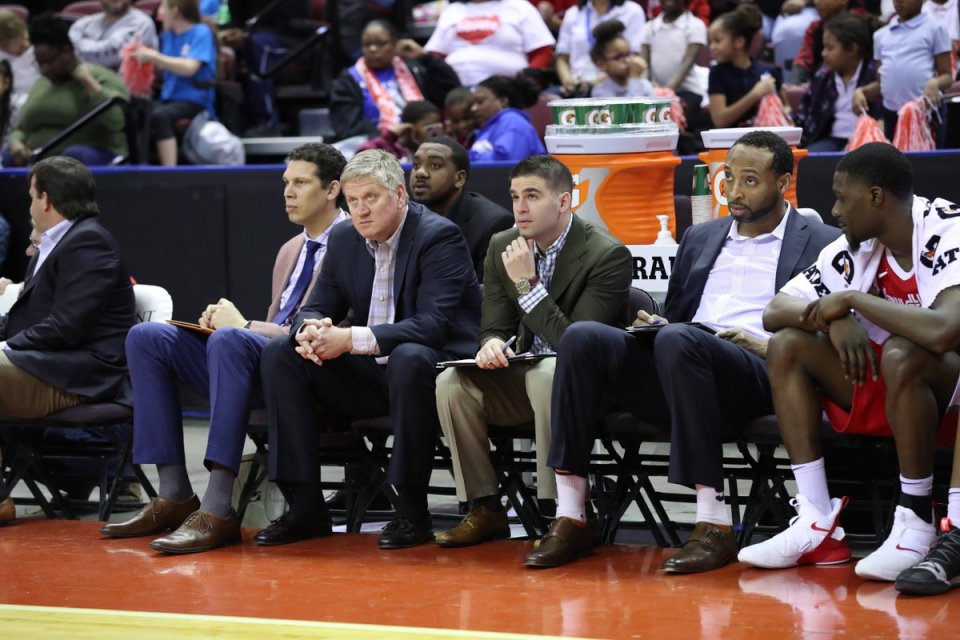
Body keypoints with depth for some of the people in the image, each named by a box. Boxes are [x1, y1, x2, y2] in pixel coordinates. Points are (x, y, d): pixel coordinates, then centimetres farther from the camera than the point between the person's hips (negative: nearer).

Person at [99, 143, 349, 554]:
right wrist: (229, 319, 3)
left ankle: (218, 511, -40)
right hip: (262, 365, 9)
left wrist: (242, 326, -13)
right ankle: (174, 497, -10)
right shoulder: (290, 250, 24)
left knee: (231, 340, -38)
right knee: (147, 337, -5)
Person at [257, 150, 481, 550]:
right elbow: (319, 307, 10)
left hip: (435, 364, -7)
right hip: (370, 375, 7)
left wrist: (351, 339, -33)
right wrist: (309, 330, -18)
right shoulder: (345, 240, 8)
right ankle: (304, 506, -11)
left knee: (409, 359, -40)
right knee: (280, 356, -10)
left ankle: (411, 511, -26)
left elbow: (433, 325, -25)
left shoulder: (439, 237, -14)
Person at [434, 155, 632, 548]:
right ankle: (484, 510, -11)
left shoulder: (608, 255, -15)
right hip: (521, 377, 6)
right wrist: (492, 345, -20)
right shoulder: (502, 247, 4)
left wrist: (528, 283, -23)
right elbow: (494, 327, 6)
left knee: (546, 374, -38)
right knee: (451, 382, -18)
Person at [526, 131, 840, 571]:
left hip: (759, 378, -6)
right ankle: (570, 519, -22)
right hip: (677, 371, 6)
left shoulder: (821, 245, 10)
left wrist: (772, 348, -14)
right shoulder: (699, 239, 28)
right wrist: (654, 325, 8)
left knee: (679, 340, -37)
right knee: (583, 337, -20)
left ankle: (714, 525, -35)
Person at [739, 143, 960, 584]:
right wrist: (833, 317, -20)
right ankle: (817, 525, -14)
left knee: (900, 355, -37)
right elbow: (776, 310, 2)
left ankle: (915, 526, -23)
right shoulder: (857, 246, 1)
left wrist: (853, 300, -27)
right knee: (787, 345, -8)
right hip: (884, 385, 8)